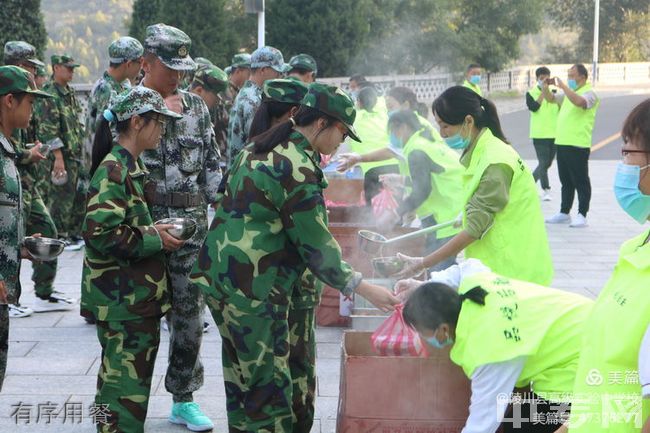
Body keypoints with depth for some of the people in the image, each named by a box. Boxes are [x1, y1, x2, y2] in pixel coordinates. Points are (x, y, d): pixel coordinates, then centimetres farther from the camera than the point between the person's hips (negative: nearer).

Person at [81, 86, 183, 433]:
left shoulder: (131, 166, 13)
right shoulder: (113, 171, -17)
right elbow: (100, 233, -26)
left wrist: (154, 229, 7)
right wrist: (154, 239, -17)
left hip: (134, 296, 10)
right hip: (123, 298, -10)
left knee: (121, 375, 17)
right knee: (128, 380, -5)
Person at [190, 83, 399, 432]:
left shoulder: (259, 149, 13)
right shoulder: (297, 168, -16)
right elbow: (316, 244, -15)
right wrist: (363, 288, -9)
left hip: (219, 276, 10)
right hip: (253, 289, -10)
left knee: (241, 377, 18)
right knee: (270, 385, -3)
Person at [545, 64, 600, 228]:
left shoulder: (589, 93, -8)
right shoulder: (571, 92, 19)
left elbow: (579, 102, -31)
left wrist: (564, 87, -24)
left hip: (578, 145, -9)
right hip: (562, 143, 9)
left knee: (581, 182, -3)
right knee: (566, 182, 15)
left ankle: (582, 215, 0)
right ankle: (564, 213, 22)